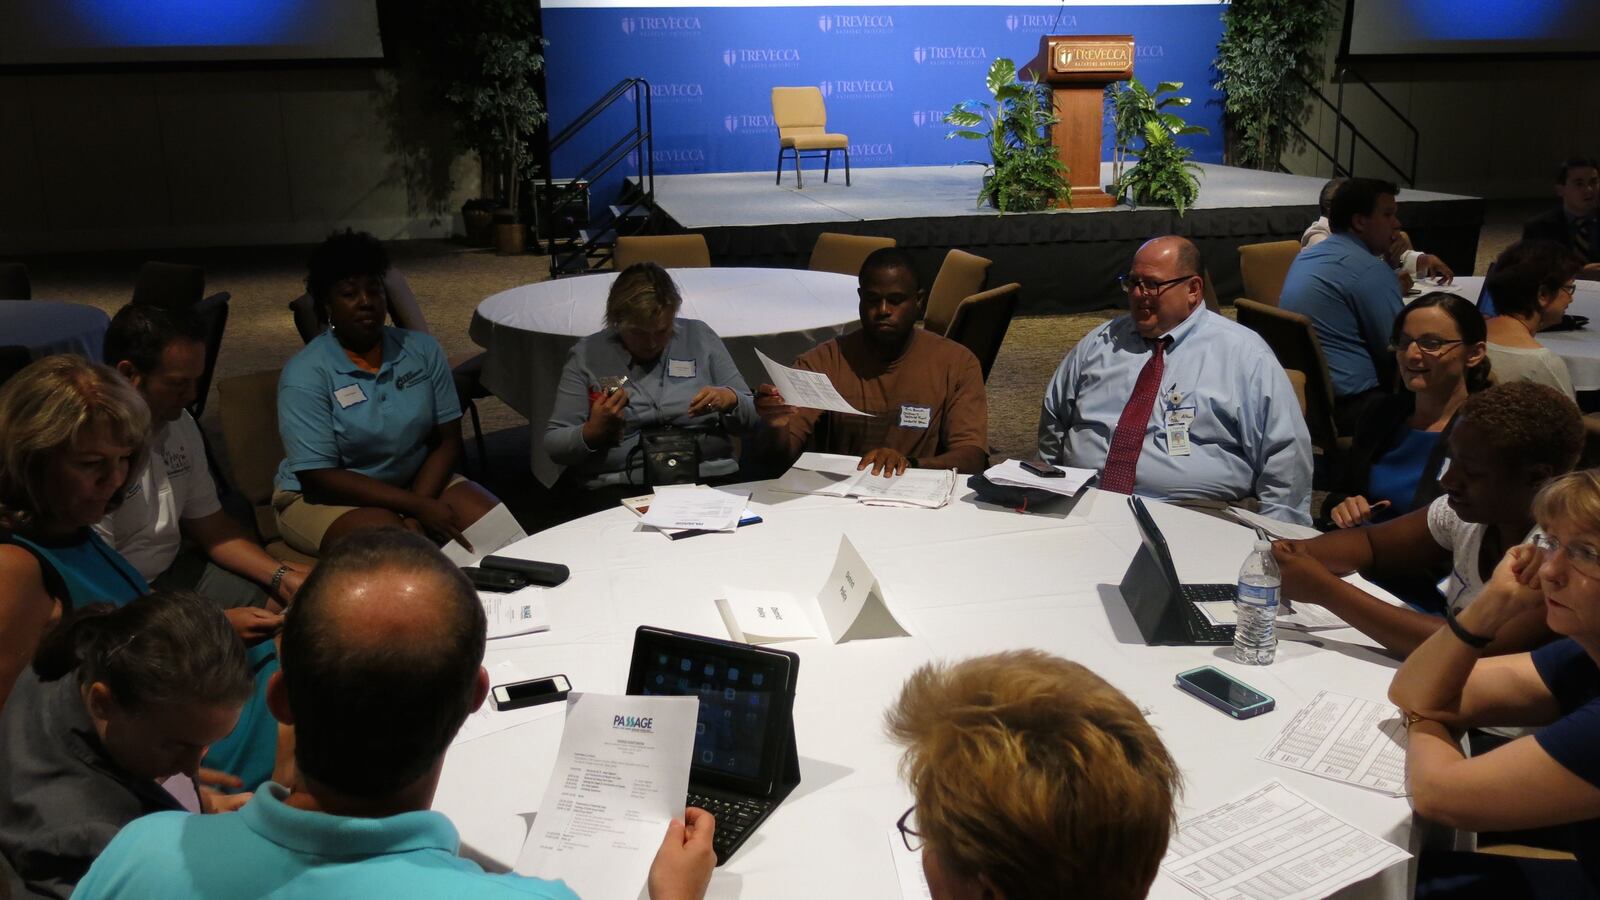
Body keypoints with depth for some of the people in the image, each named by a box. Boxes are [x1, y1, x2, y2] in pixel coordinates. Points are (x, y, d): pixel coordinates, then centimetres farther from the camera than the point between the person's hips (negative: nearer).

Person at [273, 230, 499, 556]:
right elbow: (319, 477, -19)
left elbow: (447, 440, -1)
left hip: (417, 481, 4)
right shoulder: (305, 374, -15)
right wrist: (416, 506, -25)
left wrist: (415, 513, -18)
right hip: (325, 498, -4)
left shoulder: (423, 349, -2)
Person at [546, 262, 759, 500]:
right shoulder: (586, 355, 8)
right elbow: (554, 445, 8)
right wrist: (593, 432, -12)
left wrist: (729, 399, -6)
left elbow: (750, 417, 16)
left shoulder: (700, 337, 13)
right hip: (618, 488, -1)